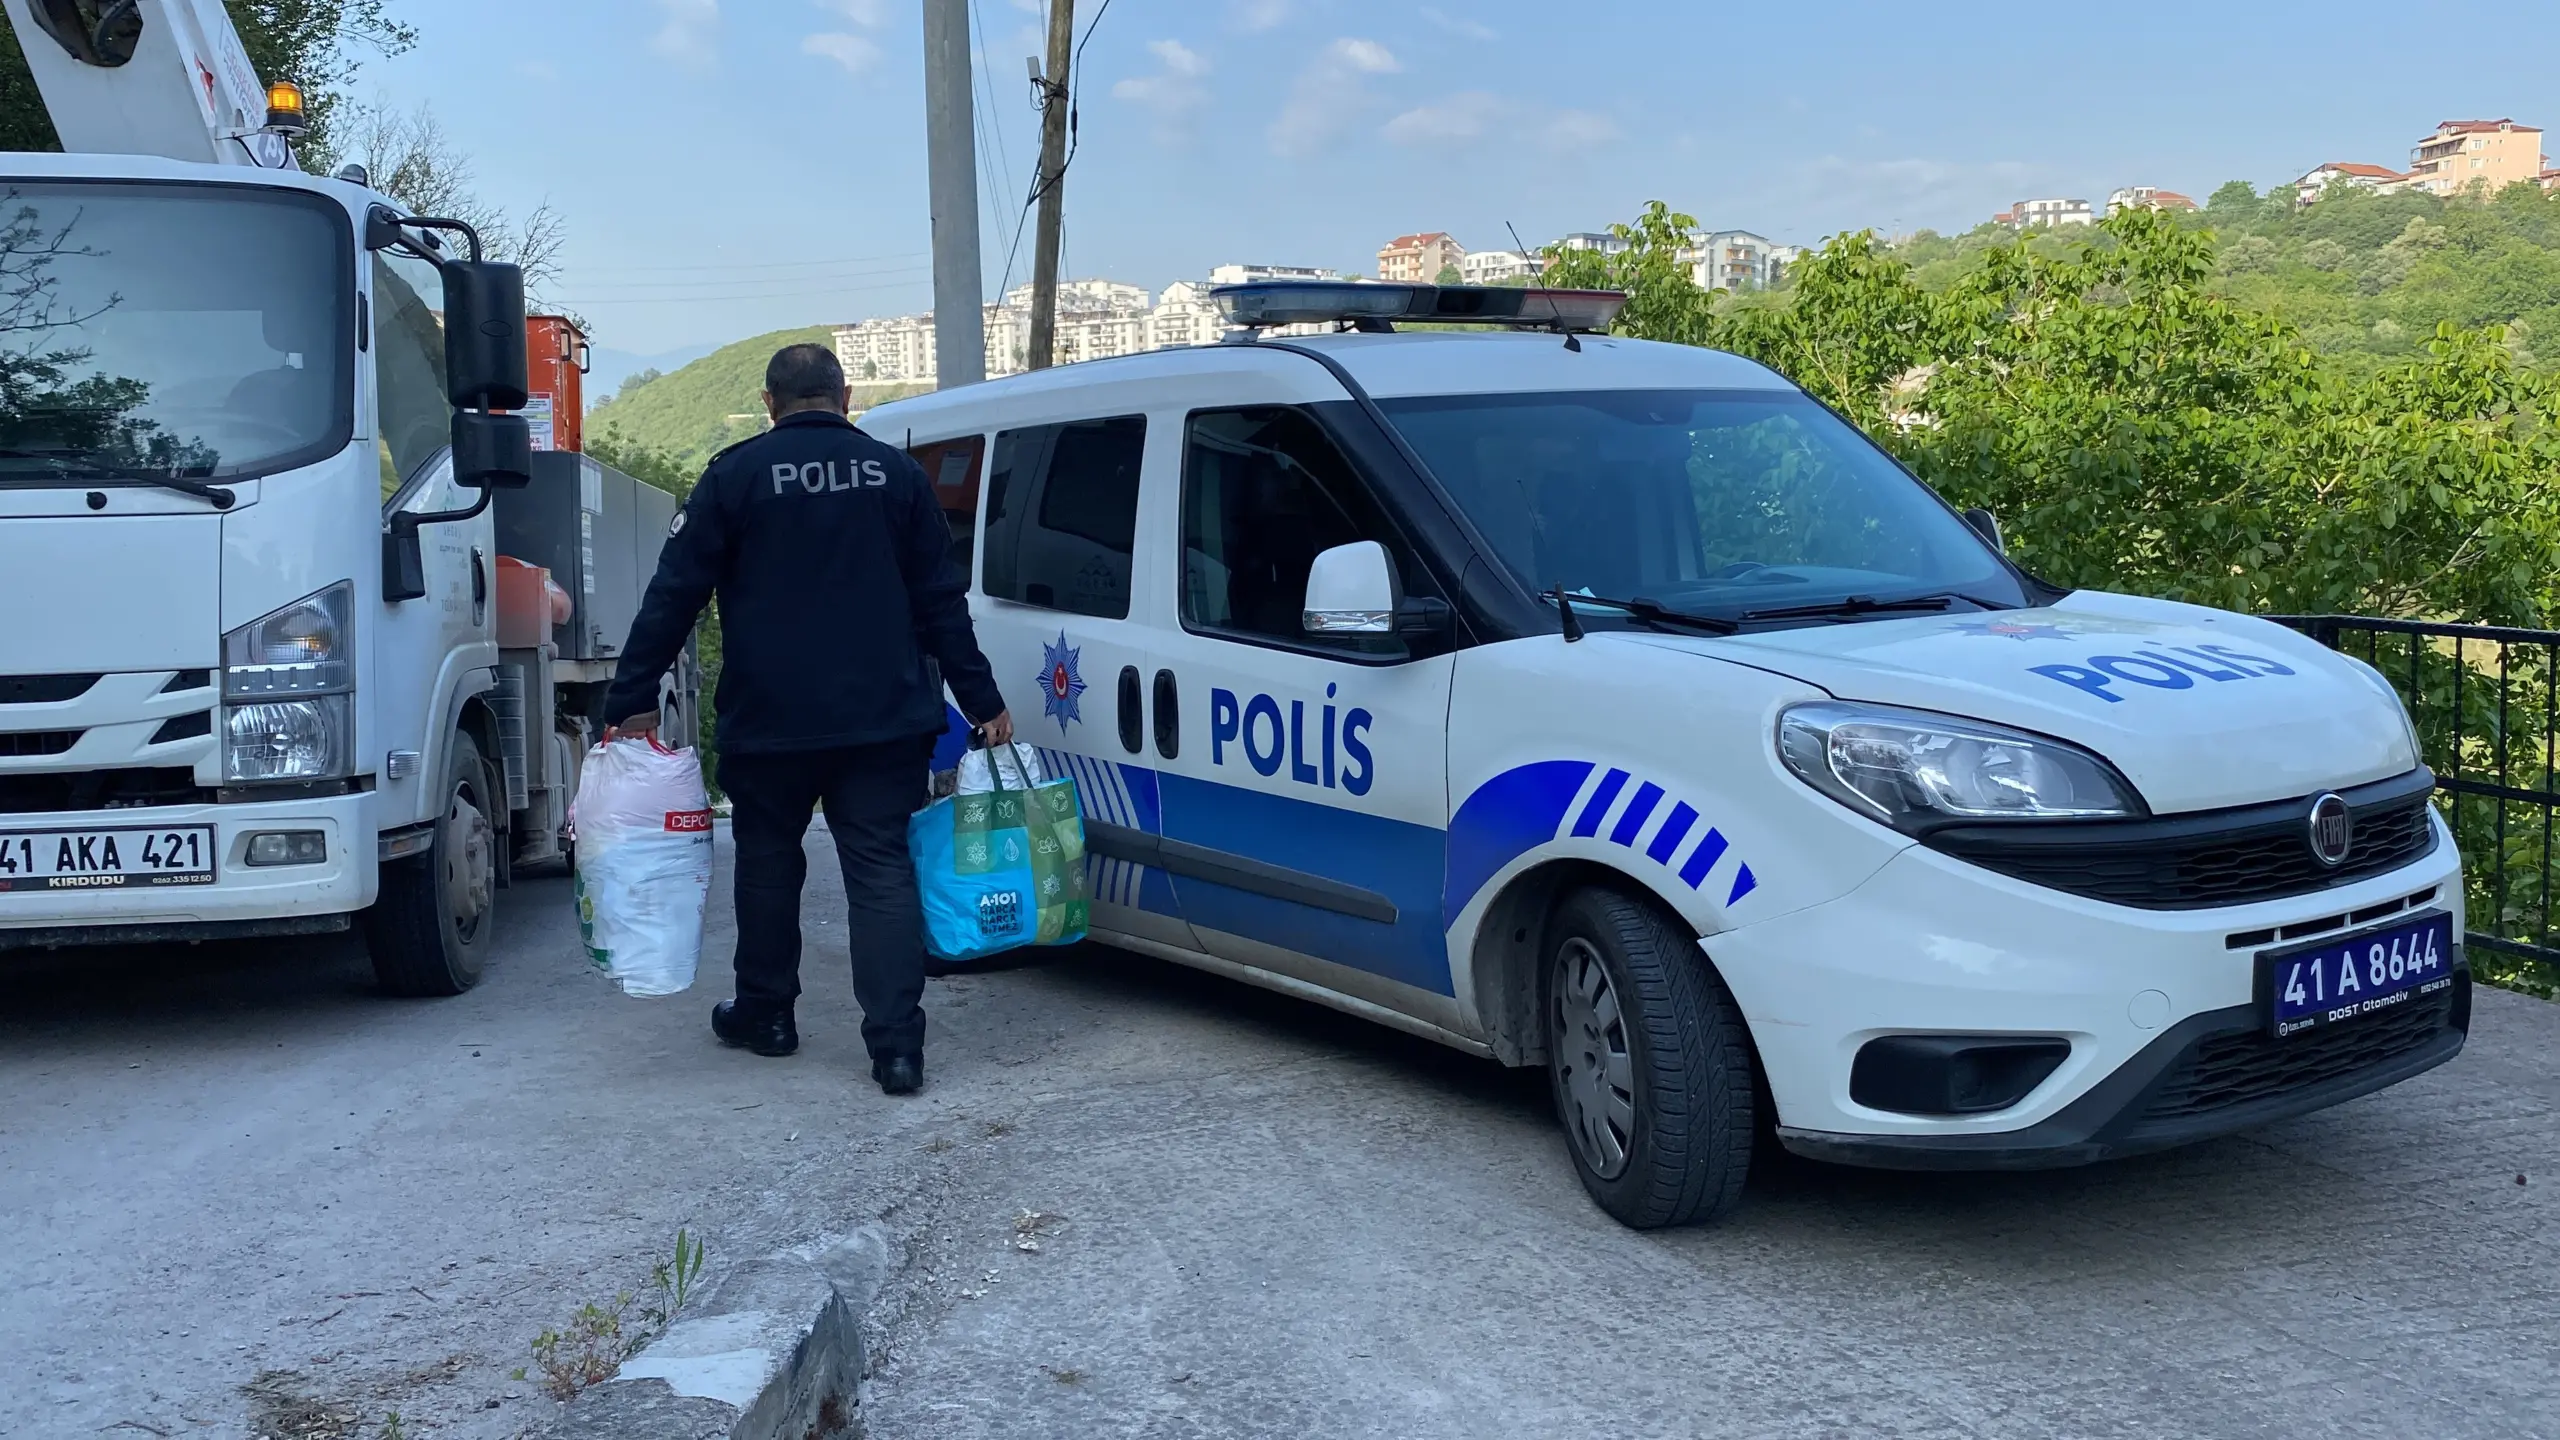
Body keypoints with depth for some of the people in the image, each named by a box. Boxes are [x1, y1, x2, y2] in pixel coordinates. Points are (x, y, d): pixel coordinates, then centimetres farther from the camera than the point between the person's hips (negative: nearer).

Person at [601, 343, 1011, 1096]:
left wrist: (632, 700, 0)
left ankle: (765, 1013, 30)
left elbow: (673, 595, -3)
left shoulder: (734, 476, -1)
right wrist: (983, 702, 11)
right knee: (882, 870, 1)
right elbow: (942, 603, 7)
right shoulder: (897, 474, 6)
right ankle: (896, 1043, -6)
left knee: (768, 862, 17)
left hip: (769, 723, -1)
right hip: (883, 721, 1)